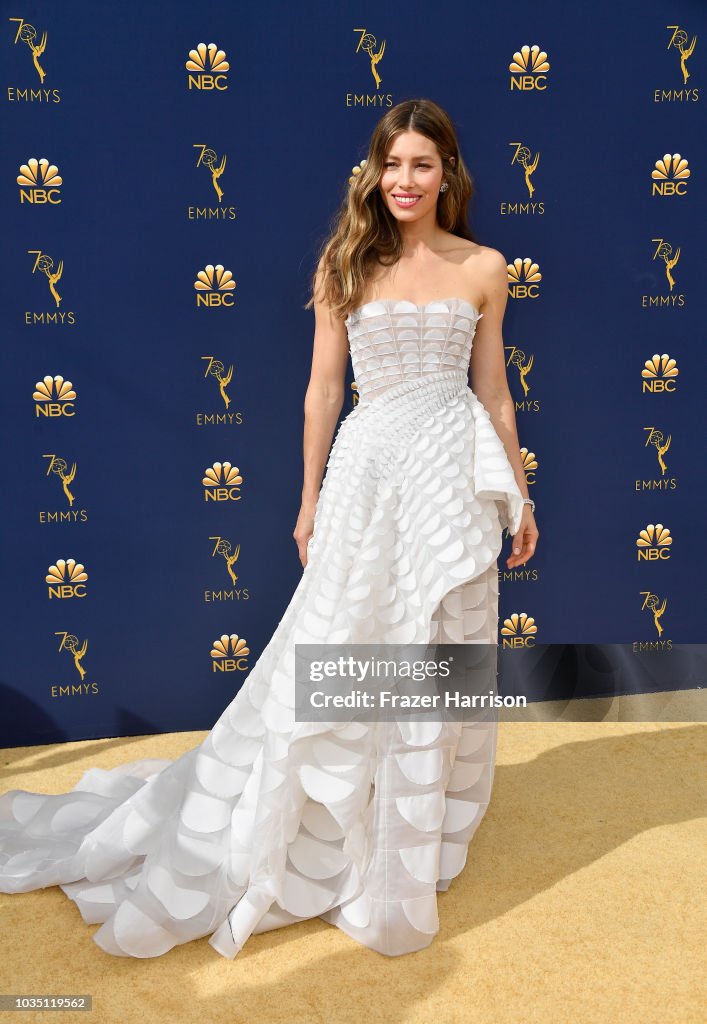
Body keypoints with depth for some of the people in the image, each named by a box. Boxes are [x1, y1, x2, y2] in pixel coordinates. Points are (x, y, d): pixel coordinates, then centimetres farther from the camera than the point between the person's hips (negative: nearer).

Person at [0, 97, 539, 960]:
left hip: (452, 469, 2)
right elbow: (323, 389, 3)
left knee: (442, 654, 10)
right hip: (366, 467, -1)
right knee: (337, 651, 4)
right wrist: (310, 498, 4)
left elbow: (492, 394, 10)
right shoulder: (345, 265, 2)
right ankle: (326, 833, 26)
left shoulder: (483, 268, 5)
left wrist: (518, 495, 11)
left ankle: (418, 833, 33)